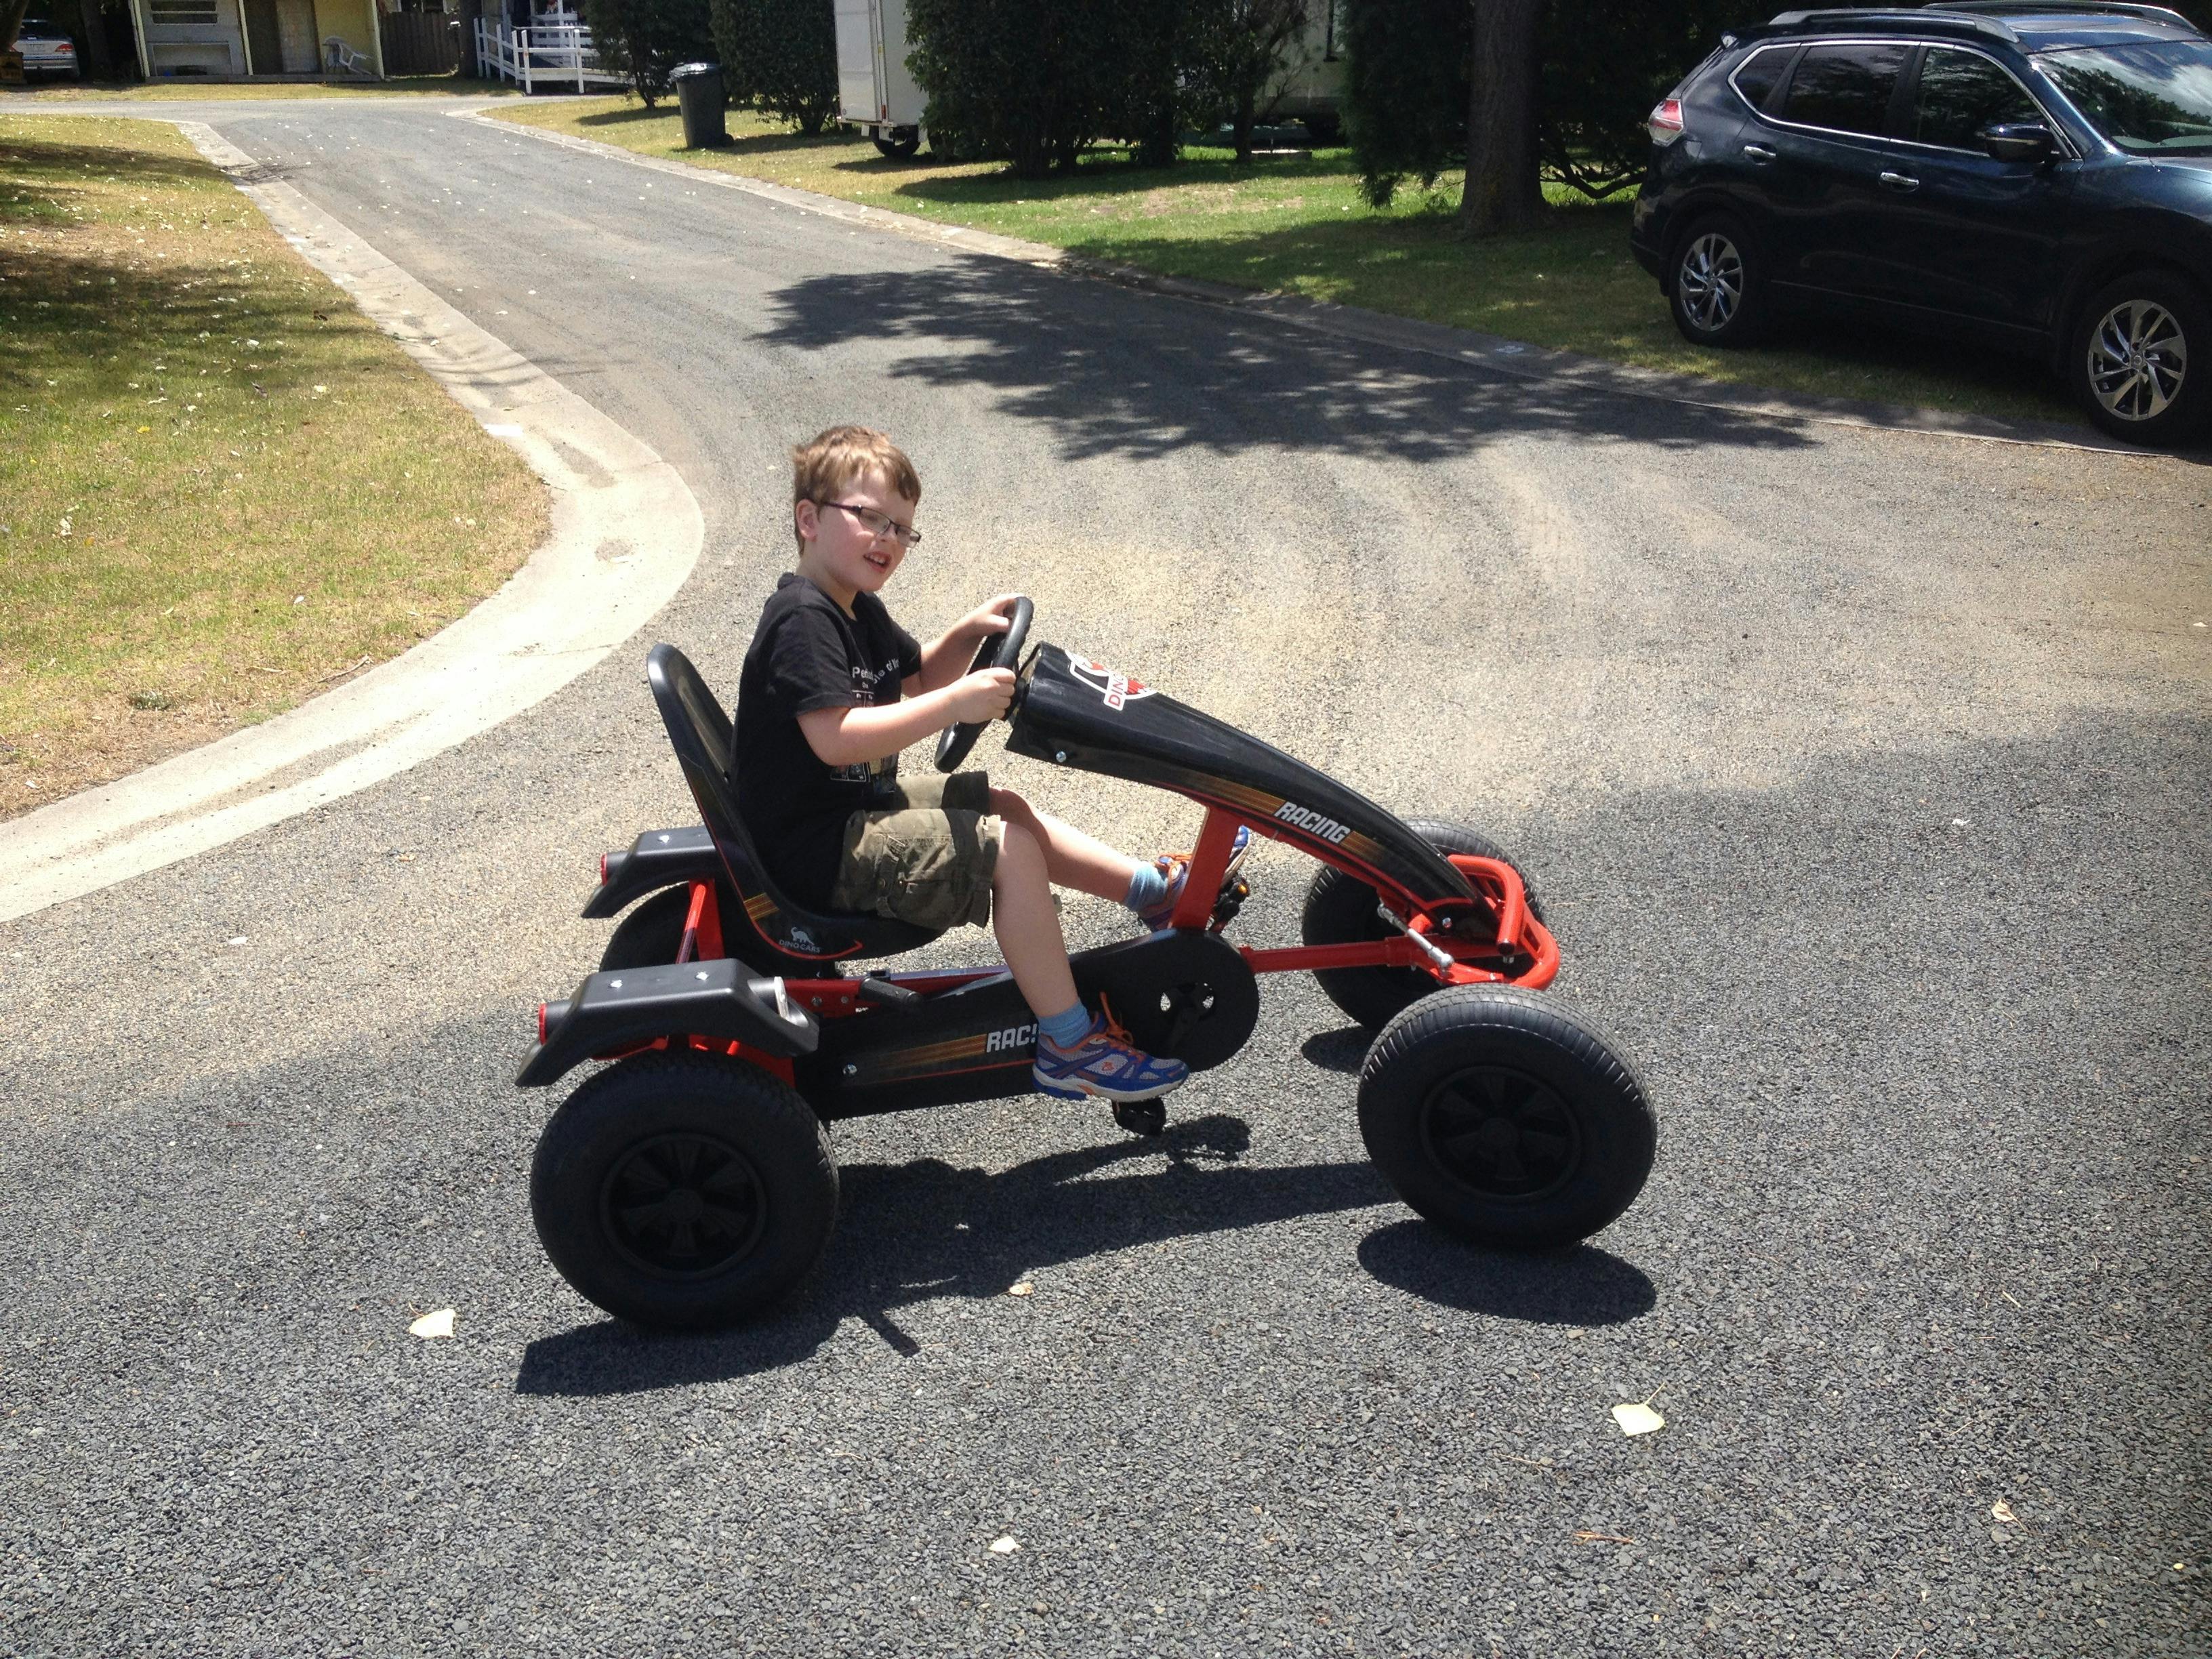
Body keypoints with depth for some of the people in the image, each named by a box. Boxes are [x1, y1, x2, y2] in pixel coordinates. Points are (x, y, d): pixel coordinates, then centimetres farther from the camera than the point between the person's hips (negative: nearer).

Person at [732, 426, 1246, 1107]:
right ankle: (1070, 1047, -13)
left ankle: (1156, 888, 26)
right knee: (1009, 850, -18)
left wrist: (968, 633, 6)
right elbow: (834, 738, -32)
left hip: (862, 806, 11)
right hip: (821, 850, -11)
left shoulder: (858, 611, 12)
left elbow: (916, 680, 26)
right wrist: (955, 704, -33)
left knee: (1006, 808, 17)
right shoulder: (801, 618, -20)